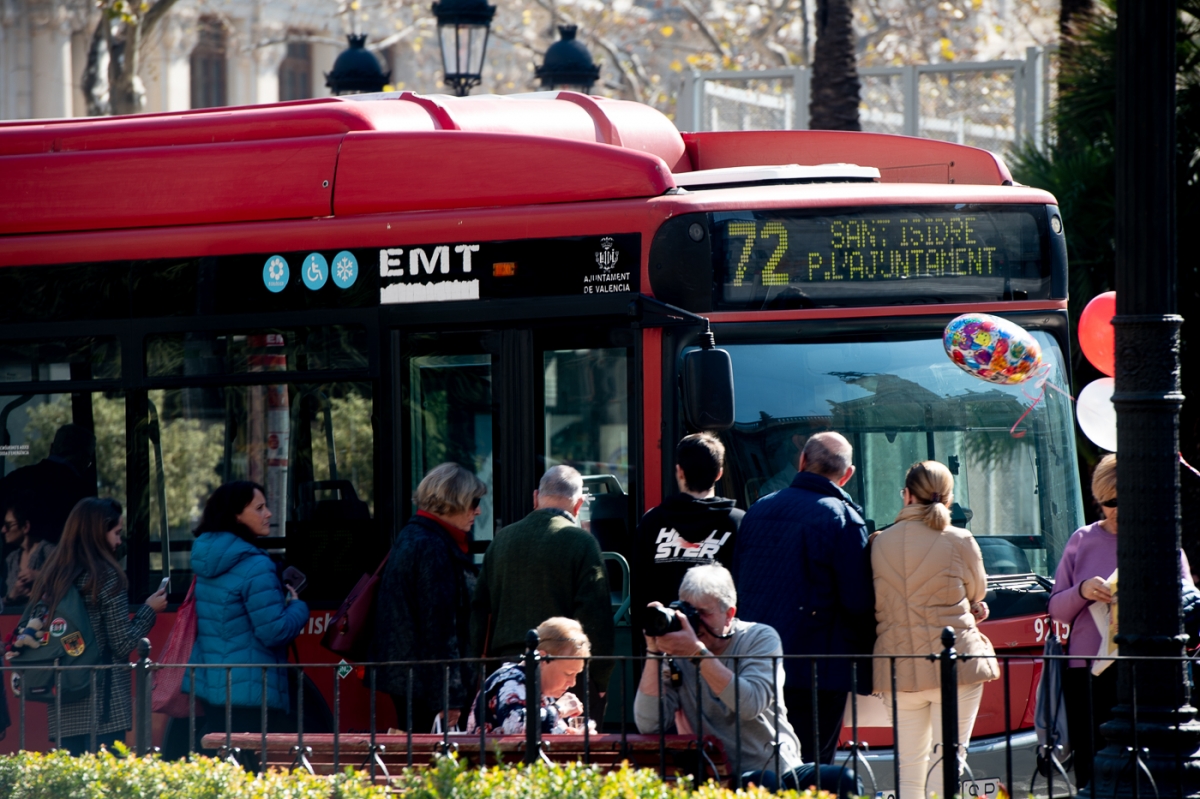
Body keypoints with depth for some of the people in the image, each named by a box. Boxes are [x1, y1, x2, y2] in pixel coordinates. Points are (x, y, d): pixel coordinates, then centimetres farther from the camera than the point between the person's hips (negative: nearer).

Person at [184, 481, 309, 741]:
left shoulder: (206, 560, 11)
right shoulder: (255, 567, -16)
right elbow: (275, 632, -18)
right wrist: (298, 607, 2)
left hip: (209, 687, 9)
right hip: (250, 692, -9)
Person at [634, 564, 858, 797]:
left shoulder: (760, 638, 2)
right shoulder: (675, 654, 3)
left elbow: (751, 705, -17)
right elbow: (648, 725, -10)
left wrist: (697, 652, -23)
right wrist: (654, 651, -13)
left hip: (781, 768, 1)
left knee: (842, 780, -26)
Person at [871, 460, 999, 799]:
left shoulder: (880, 543, 0)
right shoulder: (959, 542, -7)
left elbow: (877, 605, 9)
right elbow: (976, 593, 9)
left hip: (898, 667, 3)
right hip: (954, 665, -3)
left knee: (909, 769, 9)